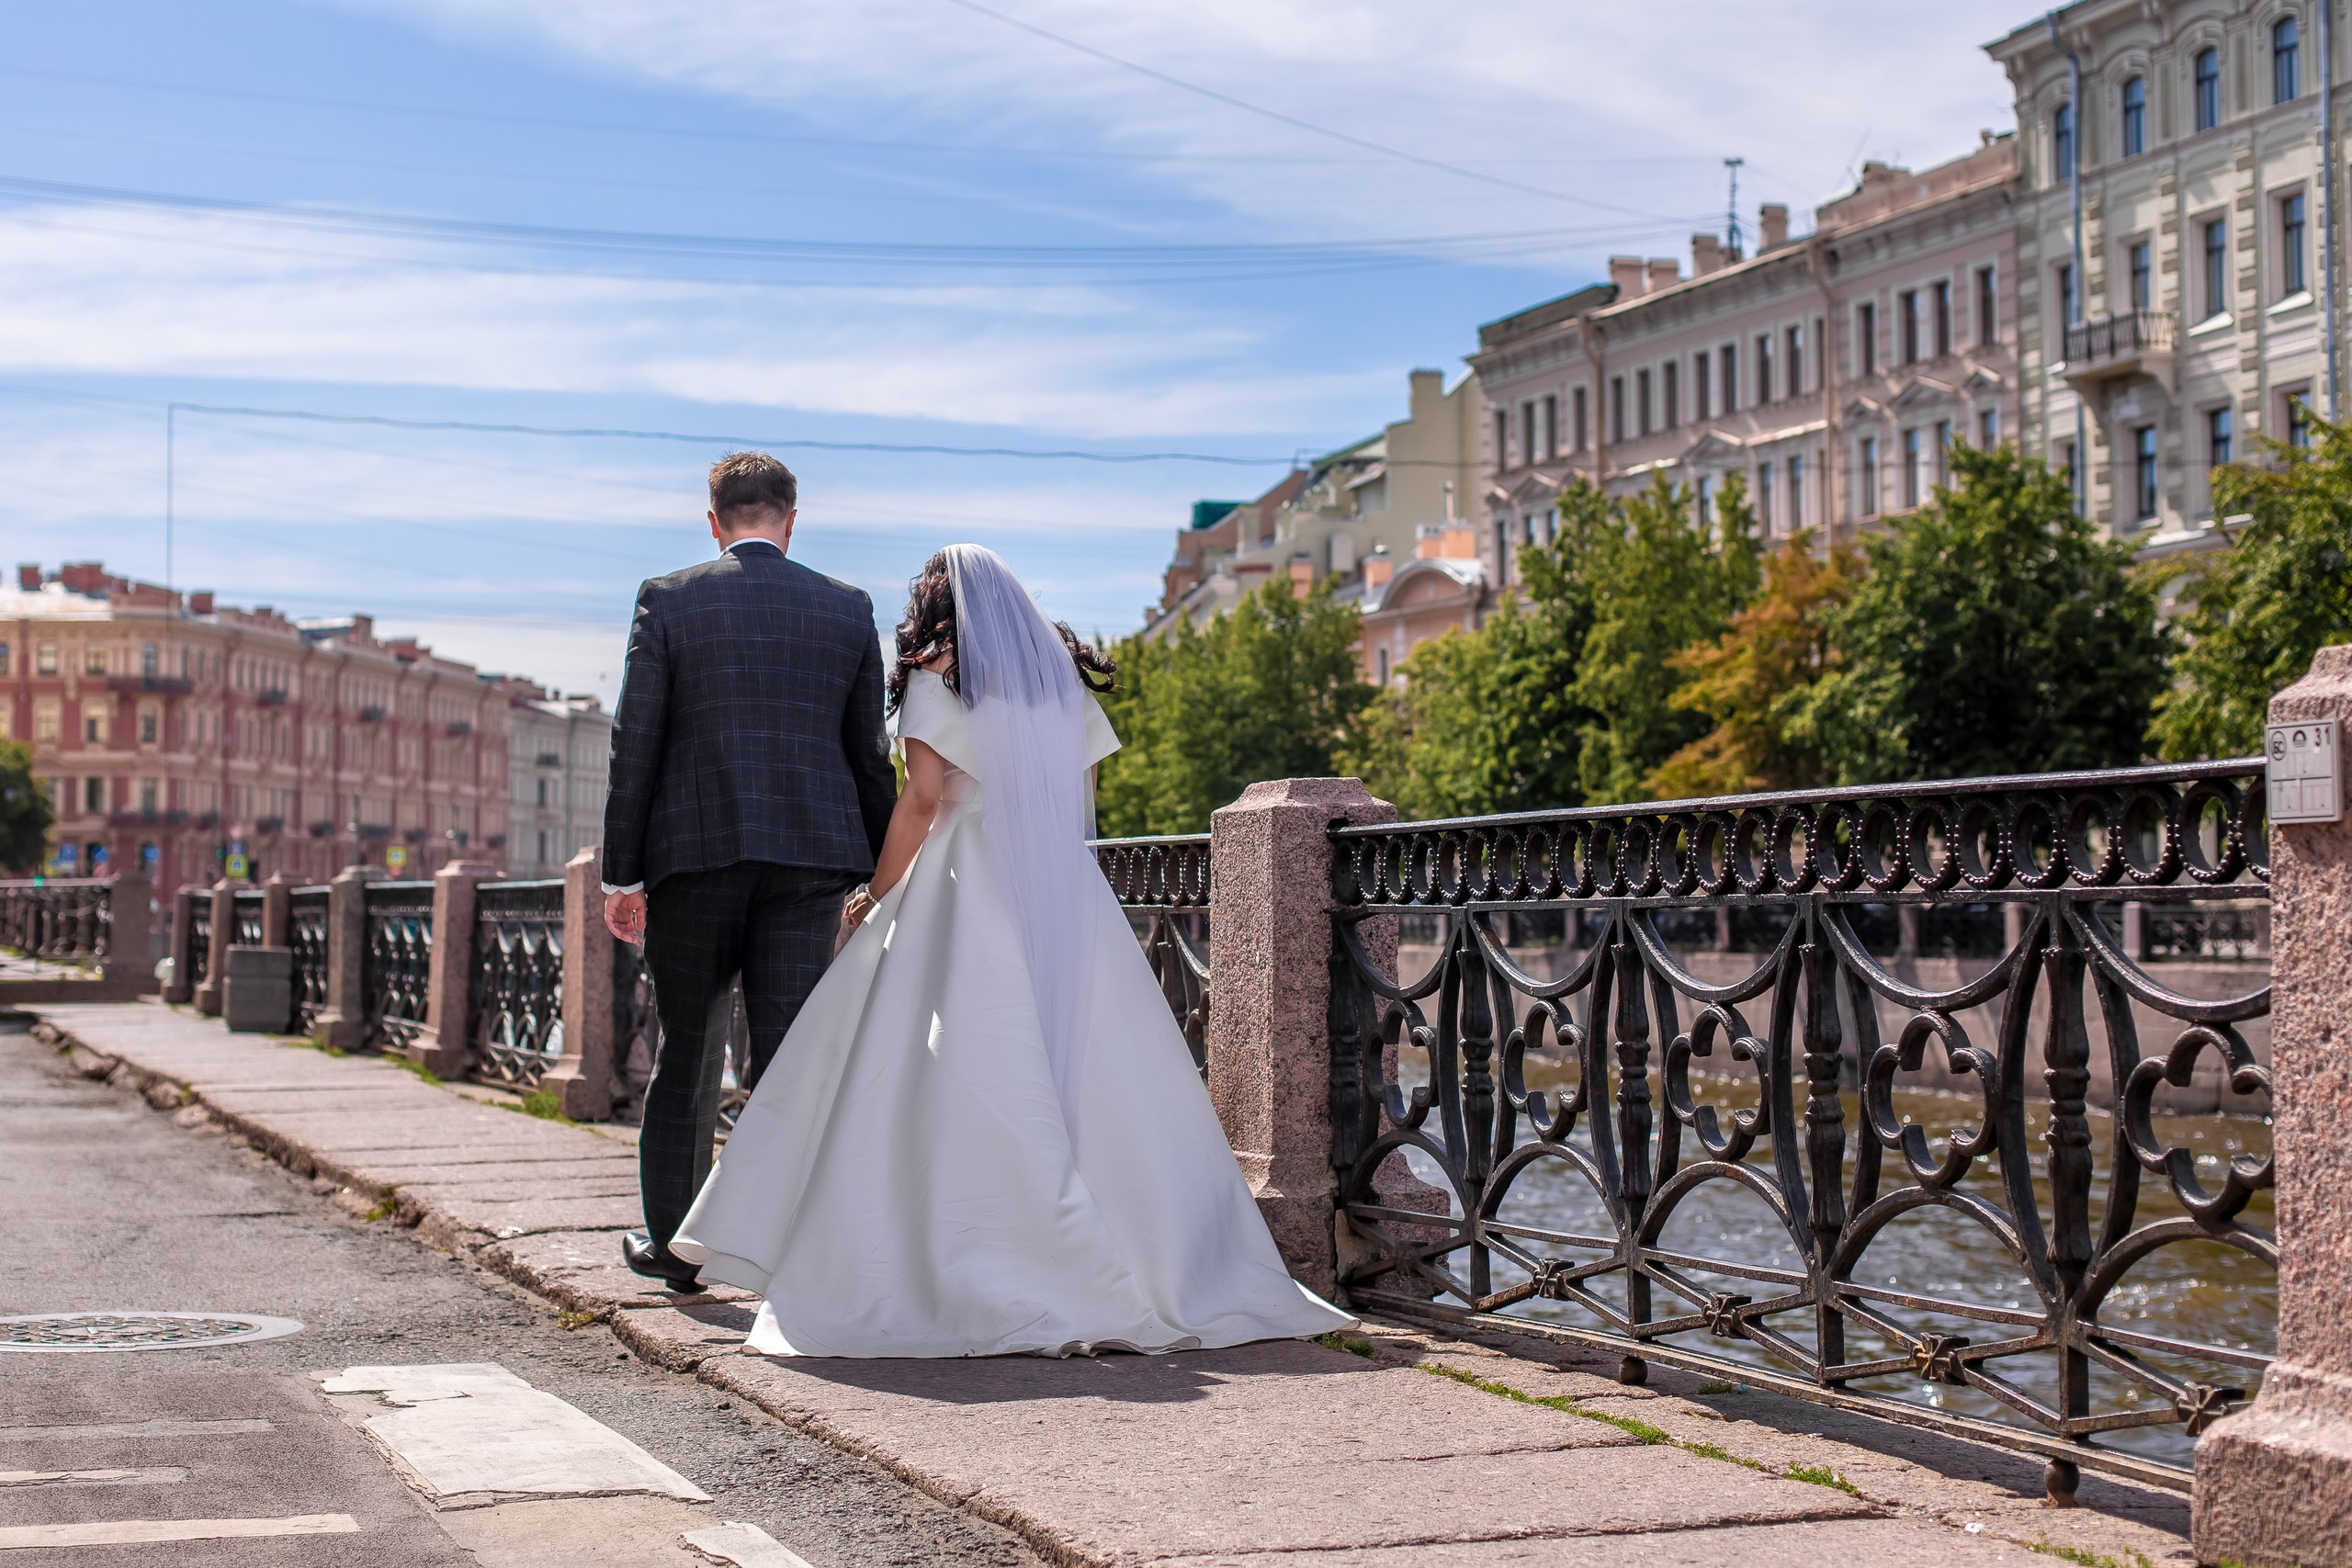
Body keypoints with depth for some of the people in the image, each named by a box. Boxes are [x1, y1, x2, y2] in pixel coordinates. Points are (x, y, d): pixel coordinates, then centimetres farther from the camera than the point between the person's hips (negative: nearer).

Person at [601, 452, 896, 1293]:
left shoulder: (667, 600, 0)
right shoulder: (848, 609, 6)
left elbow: (634, 744, -3)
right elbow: (870, 753, 8)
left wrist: (622, 873, 1)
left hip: (695, 851, -1)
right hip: (810, 856, 1)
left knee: (687, 1055, 12)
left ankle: (673, 1242, 21)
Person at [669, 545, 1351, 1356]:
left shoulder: (939, 677, 1)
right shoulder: (1066, 674, 16)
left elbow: (923, 799, -7)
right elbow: (1083, 799, 15)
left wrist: (877, 894, 1)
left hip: (972, 886, -5)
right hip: (1067, 893, 5)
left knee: (967, 1073, -6)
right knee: (1089, 1072, 5)